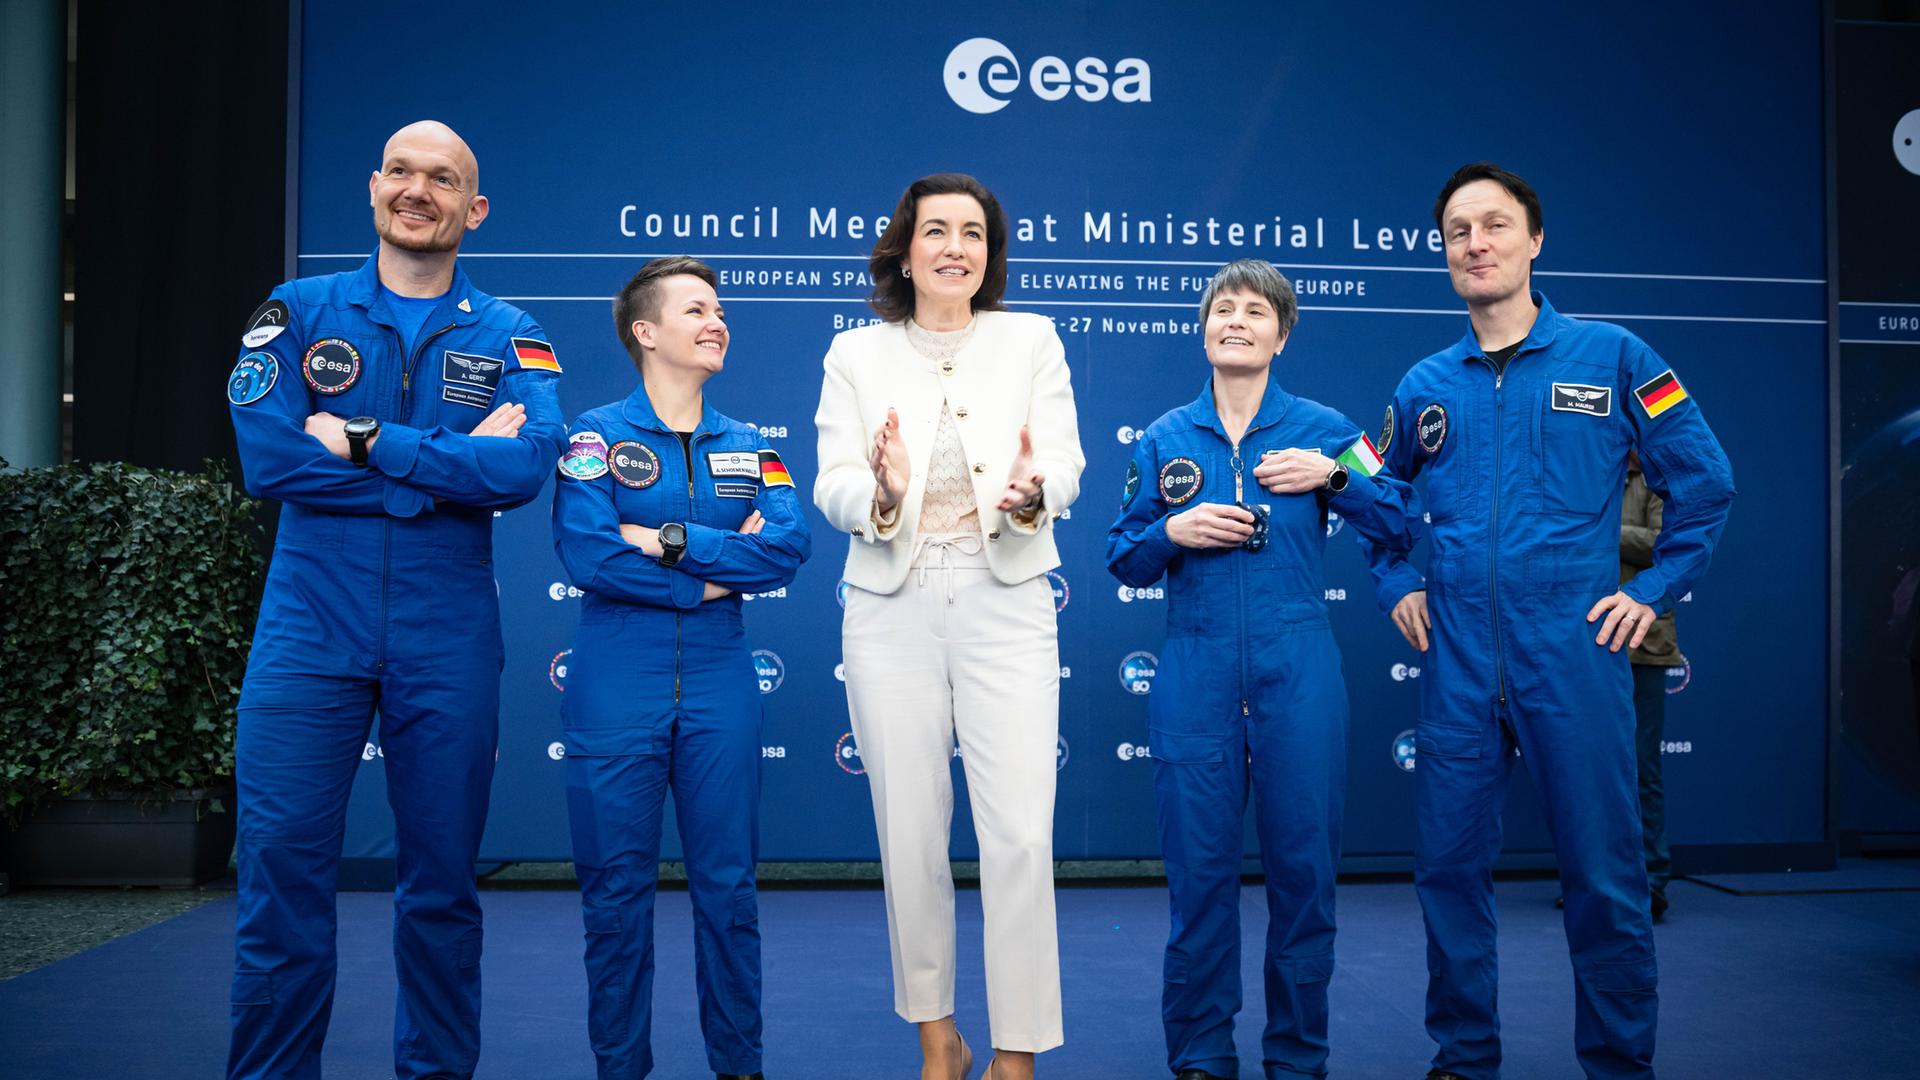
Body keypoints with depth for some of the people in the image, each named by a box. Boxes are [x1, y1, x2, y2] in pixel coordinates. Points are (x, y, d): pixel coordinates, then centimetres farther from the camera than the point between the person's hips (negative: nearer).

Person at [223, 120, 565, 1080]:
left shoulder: (508, 339, 5)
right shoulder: (297, 313, 5)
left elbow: (524, 468, -14)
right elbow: (268, 459, -10)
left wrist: (362, 441, -16)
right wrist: (451, 465, -12)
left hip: (446, 643, 0)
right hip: (309, 631, 0)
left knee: (442, 881, 10)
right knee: (281, 869, 0)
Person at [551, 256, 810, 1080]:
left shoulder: (747, 446, 10)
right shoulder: (598, 433, -1)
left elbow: (789, 545, -7)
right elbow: (585, 553, -16)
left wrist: (669, 540, -15)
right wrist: (716, 576, -11)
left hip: (719, 683, 3)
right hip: (617, 683, -3)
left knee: (727, 886, 8)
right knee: (616, 888, 5)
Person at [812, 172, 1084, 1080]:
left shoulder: (1030, 339, 4)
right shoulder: (856, 354, 4)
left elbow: (1066, 467, -4)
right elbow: (831, 489, -4)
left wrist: (1032, 492, -27)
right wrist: (883, 492, -26)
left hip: (1006, 604, -1)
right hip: (892, 610, 1)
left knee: (1021, 835, -7)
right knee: (911, 833, 8)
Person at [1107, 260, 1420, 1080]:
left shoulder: (1322, 430, 5)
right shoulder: (1165, 440, 8)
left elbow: (1403, 529, 3)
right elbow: (1124, 562, 10)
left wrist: (1334, 476, -11)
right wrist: (1171, 531, -9)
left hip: (1297, 671, 0)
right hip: (1196, 673, 1)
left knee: (1304, 866, 4)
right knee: (1199, 867, 3)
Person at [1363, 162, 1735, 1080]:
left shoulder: (1609, 355, 2)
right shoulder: (1425, 385, 10)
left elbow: (1704, 482, 5)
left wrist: (1653, 591, 0)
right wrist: (1397, 586, 11)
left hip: (1574, 653, -3)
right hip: (1458, 662, 3)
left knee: (1604, 871, 2)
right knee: (1449, 863, 7)